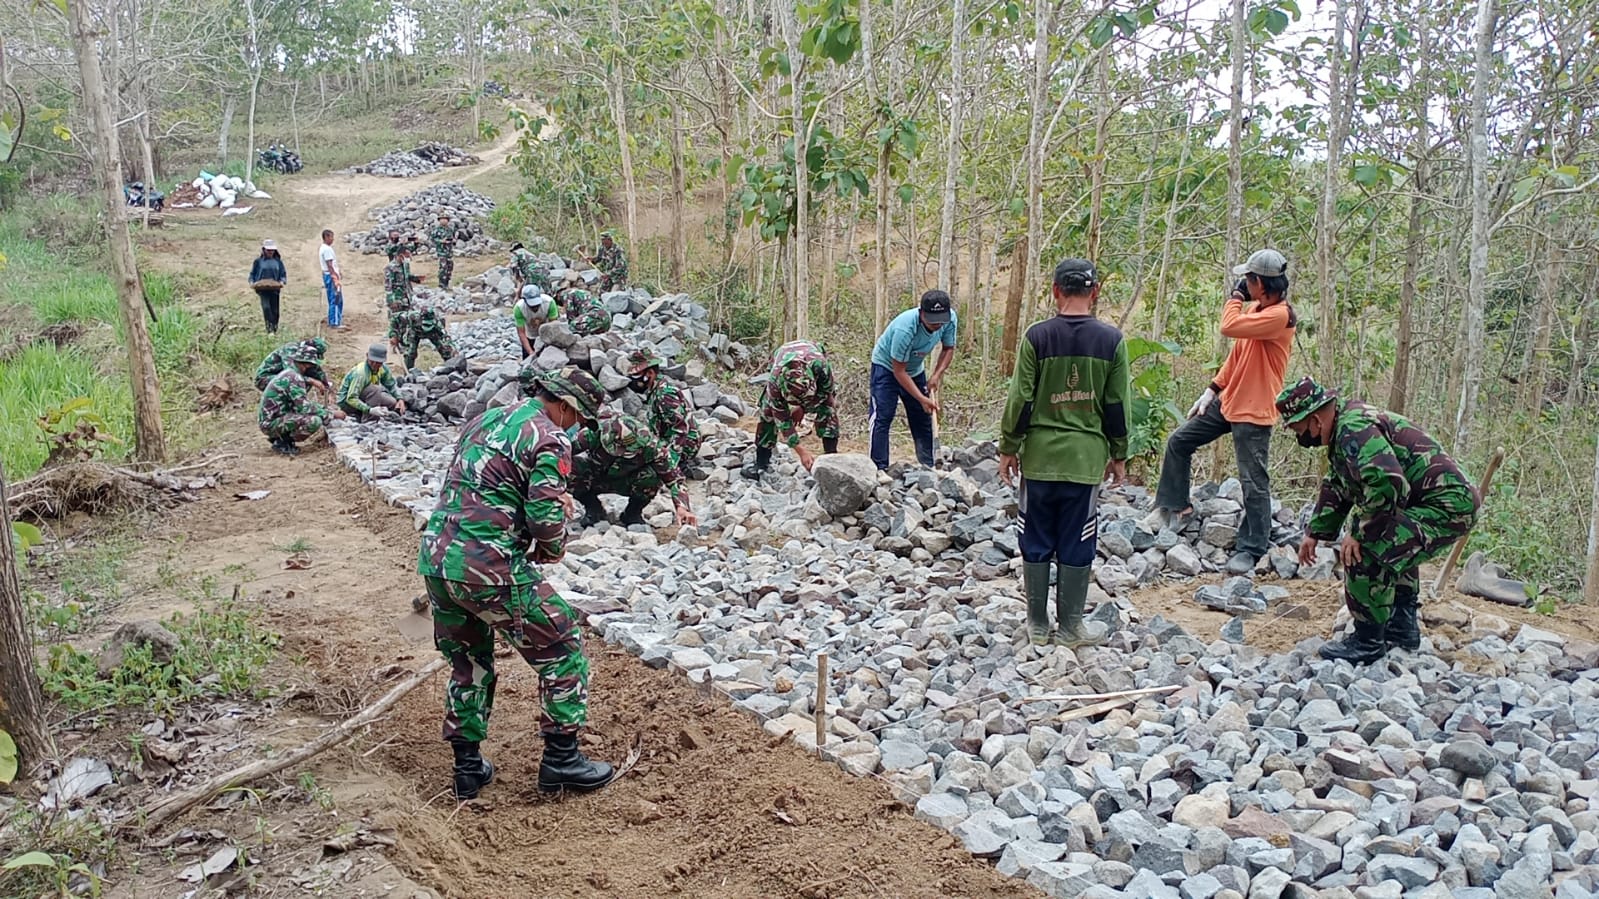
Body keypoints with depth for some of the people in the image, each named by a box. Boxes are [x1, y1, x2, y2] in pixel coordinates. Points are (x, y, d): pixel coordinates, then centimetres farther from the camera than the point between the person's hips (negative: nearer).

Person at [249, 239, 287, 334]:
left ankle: (275, 329, 19)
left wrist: (282, 282, -8)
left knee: (275, 310, 6)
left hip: (274, 289, 2)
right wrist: (252, 282, -4)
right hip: (263, 289, -2)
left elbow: (283, 273, 11)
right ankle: (270, 329, -15)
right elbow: (252, 273, 13)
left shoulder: (278, 261, 9)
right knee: (266, 307, -17)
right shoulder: (258, 261, 6)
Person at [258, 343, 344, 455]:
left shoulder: (288, 374, 14)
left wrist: (329, 410, 11)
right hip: (272, 423, -10)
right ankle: (282, 442, -8)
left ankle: (281, 437, 12)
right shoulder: (294, 377, -18)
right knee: (315, 421, -26)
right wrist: (332, 414, -14)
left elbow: (305, 401, 20)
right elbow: (305, 407, -22)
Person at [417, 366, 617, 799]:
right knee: (561, 648, 8)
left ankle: (467, 766, 28)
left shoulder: (485, 419, 17)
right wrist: (552, 551, 3)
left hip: (435, 557, 8)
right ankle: (561, 758, 13)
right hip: (490, 567, -8)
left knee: (467, 662, 22)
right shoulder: (550, 439, -9)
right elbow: (546, 516, -18)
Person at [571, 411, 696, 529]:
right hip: (596, 477, 0)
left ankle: (633, 512, -4)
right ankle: (593, 508, -4)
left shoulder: (652, 446, -33)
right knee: (571, 467, -32)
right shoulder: (592, 434, -35)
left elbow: (674, 476, -28)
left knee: (652, 476, -34)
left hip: (628, 483, 0)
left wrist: (682, 508, -41)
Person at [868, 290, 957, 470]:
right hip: (887, 367, -6)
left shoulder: (950, 318, -22)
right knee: (882, 417, -15)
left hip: (915, 369, 6)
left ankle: (928, 467, 16)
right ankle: (879, 469, -15)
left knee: (923, 419, 7)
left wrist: (937, 374, -20)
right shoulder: (905, 329, -39)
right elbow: (899, 371, -31)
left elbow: (949, 349, -4)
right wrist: (922, 399, -32)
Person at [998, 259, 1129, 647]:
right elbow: (1117, 406, 1)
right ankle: (1069, 627, 15)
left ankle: (1037, 623, 17)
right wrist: (1119, 455, 12)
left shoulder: (1037, 336, -5)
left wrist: (1008, 448, 6)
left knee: (1036, 543, 10)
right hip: (1086, 458, 0)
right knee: (1076, 546, 7)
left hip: (1039, 455, 0)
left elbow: (1020, 399, -4)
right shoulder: (1111, 340, -2)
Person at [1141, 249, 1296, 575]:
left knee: (1253, 482, -1)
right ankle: (1172, 508, 23)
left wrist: (1236, 296, -11)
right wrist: (1212, 390, 12)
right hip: (1228, 401, 9)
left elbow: (1229, 327, -30)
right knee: (1178, 442, 12)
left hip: (1254, 412, -9)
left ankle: (1251, 549, 10)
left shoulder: (1280, 315, -20)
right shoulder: (1255, 308, 9)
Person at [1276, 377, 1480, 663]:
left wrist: (1359, 534, -21)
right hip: (1451, 501, 12)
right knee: (1394, 545, 33)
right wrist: (1315, 532, 24)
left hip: (1445, 506, -12)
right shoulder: (1343, 430, 16)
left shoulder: (1354, 430, -20)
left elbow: (1388, 486, -32)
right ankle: (1402, 628, 38)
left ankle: (1368, 642, -3)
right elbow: (1336, 489, 28)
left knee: (1365, 553, -17)